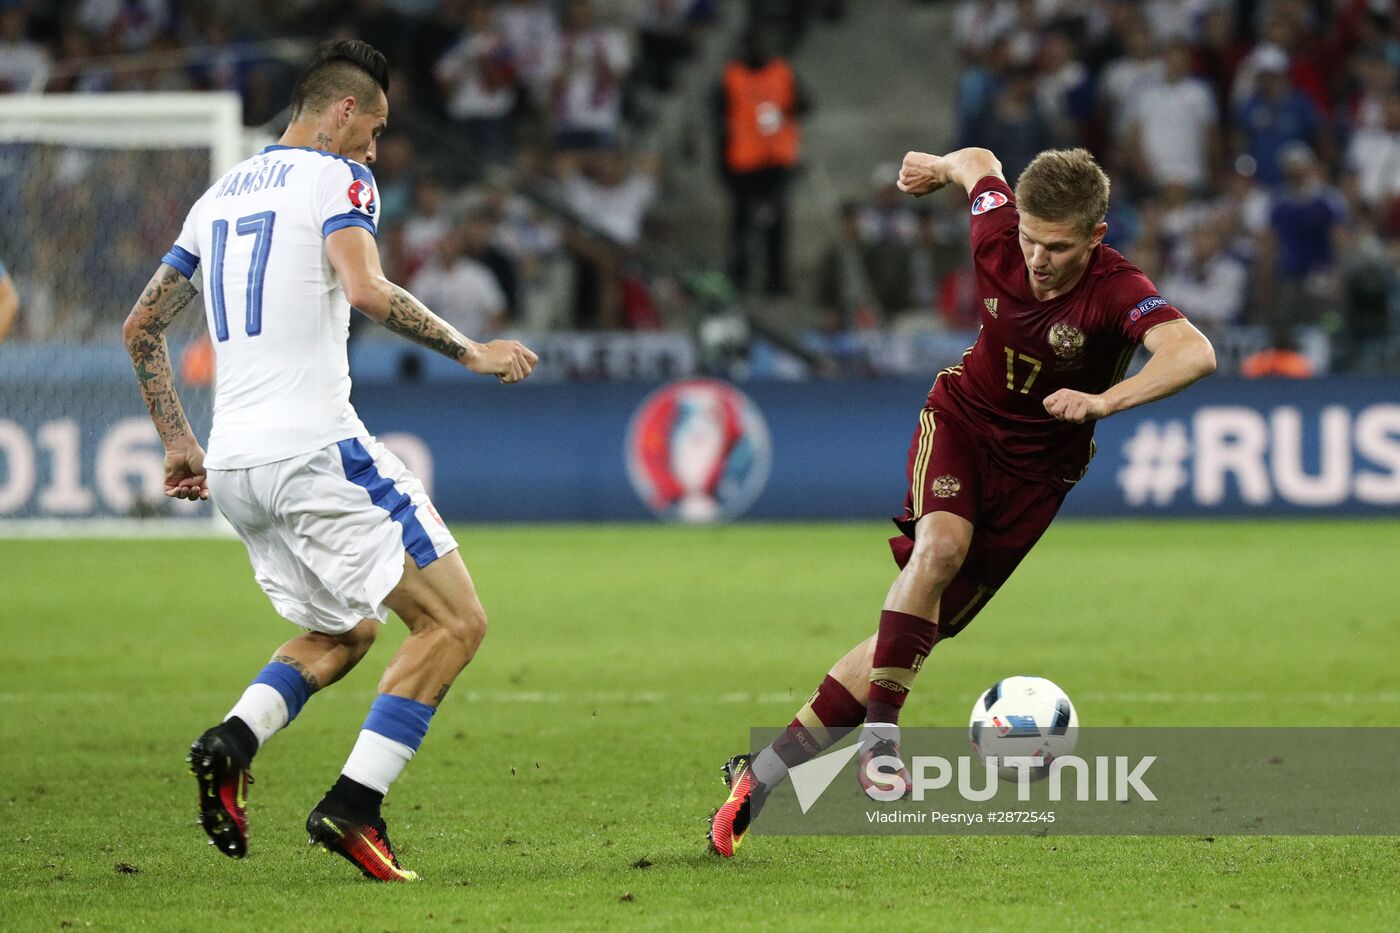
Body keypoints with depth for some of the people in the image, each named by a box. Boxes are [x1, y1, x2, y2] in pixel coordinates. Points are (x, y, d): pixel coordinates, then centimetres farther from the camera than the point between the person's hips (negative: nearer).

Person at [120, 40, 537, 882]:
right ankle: (353, 805, -14)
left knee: (347, 631, 24)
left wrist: (177, 441, 29)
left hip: (233, 466, 8)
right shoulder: (337, 179, -2)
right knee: (456, 622, -2)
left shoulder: (222, 195, 20)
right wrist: (471, 352, -12)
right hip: (316, 449, -8)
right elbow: (365, 290, -20)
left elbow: (142, 327, 23)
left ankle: (231, 744, -2)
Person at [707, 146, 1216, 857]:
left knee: (917, 635, -4)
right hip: (961, 419, 1)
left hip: (1037, 467, -1)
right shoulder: (998, 232, -16)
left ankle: (759, 779, 3)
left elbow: (1194, 353, -46)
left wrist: (1104, 401, -57)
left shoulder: (1116, 291, -28)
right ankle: (879, 734, -28)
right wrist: (940, 166, 29)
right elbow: (979, 163, 7)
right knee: (941, 545, -33)